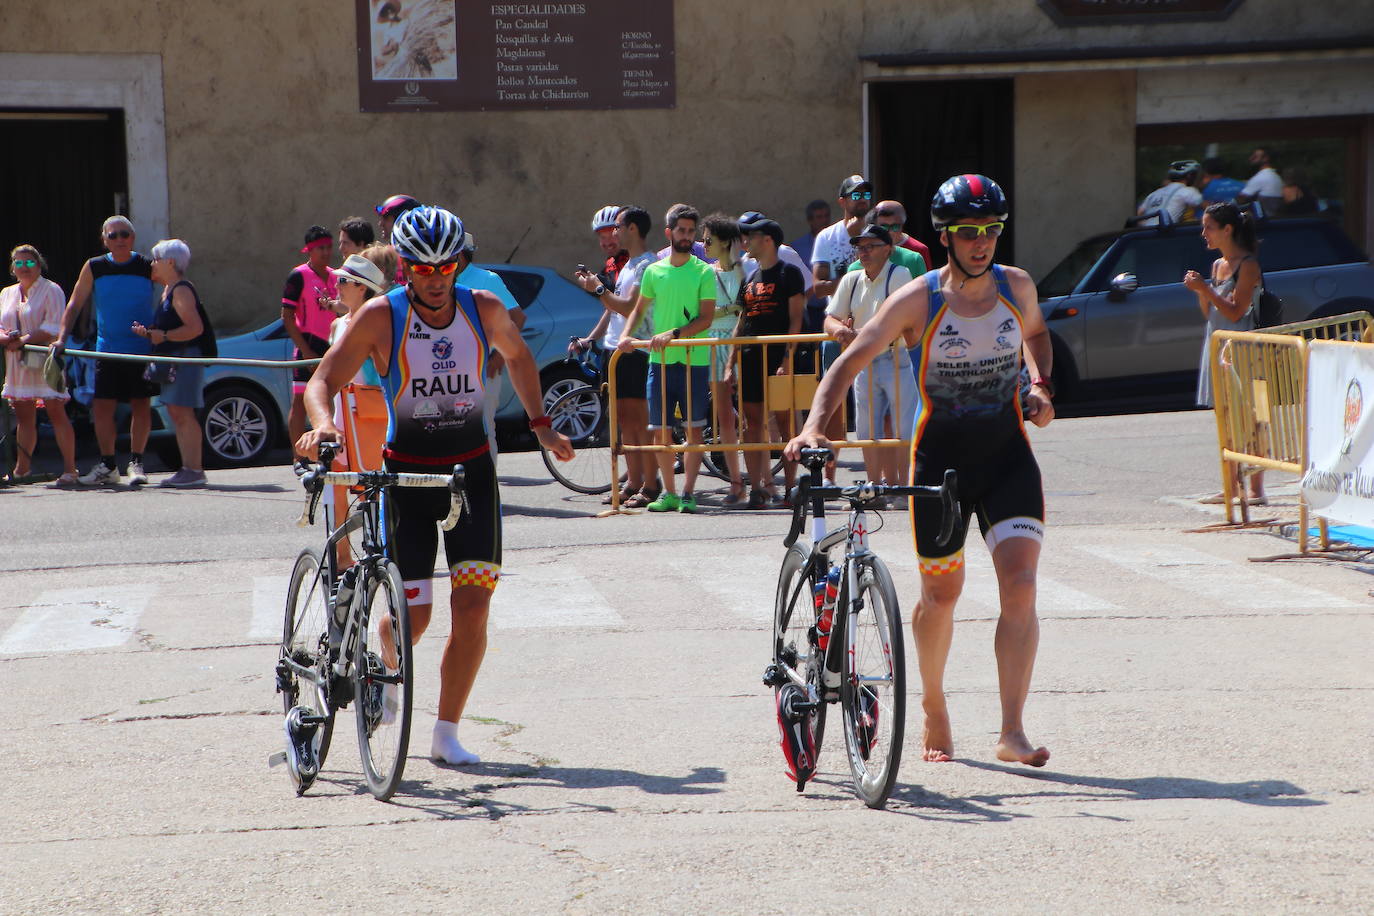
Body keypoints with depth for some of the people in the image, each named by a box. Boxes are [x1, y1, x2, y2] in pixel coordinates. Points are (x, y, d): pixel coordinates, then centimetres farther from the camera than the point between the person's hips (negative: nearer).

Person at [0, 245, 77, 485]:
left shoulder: (51, 290, -2)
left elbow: (52, 328, -11)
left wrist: (22, 341, -19)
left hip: (44, 360, -6)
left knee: (56, 412, -9)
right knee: (23, 415, 7)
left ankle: (69, 469, -11)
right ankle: (22, 468, 13)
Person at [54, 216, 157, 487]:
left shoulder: (147, 267, -2)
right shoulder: (94, 268, 2)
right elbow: (75, 304, 6)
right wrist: (61, 338, -3)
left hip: (142, 350, -2)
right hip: (107, 351, 2)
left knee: (140, 405, 0)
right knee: (102, 406, 0)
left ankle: (136, 463, 9)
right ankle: (107, 466, 10)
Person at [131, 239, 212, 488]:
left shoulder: (181, 291, -13)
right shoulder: (168, 290, 19)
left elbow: (195, 327, -22)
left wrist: (164, 336, -20)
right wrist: (148, 332, 9)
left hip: (185, 357, -11)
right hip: (172, 360, 11)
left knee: (183, 412, -12)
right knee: (176, 413, 10)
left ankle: (194, 470, -12)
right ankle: (187, 468, 13)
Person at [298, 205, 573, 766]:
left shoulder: (484, 310, -4)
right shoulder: (380, 316, -12)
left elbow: (517, 356, 18)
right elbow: (322, 381, -13)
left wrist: (540, 425, 15)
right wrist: (322, 425, -33)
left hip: (472, 469, 2)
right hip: (406, 472, -2)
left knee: (472, 604, -9)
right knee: (413, 612, -5)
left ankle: (446, 734, 3)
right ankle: (389, 667, 32)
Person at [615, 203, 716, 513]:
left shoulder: (704, 272, -1)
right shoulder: (653, 272, 10)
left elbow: (706, 318, -8)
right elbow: (640, 309, 21)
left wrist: (674, 334, -19)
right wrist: (627, 335, 2)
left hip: (694, 360, -3)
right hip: (660, 360, 3)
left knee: (693, 429, -2)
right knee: (660, 430, 3)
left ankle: (688, 492, 2)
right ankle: (669, 492, 13)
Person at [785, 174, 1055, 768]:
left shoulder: (1017, 287, 0)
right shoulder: (917, 301, -11)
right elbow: (850, 362, -14)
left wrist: (1040, 385, 4)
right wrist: (814, 426, -28)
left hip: (1007, 451, 2)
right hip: (940, 453, -2)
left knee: (1020, 585, -14)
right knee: (941, 592, 10)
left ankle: (1012, 732, -15)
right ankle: (933, 706, 36)